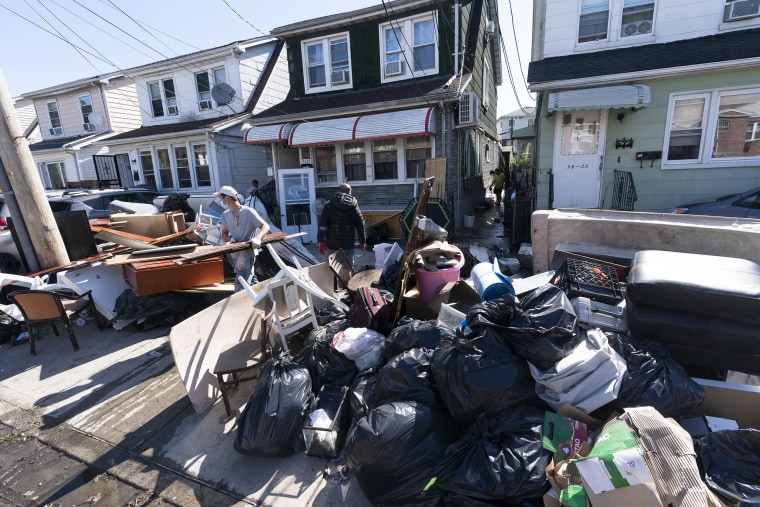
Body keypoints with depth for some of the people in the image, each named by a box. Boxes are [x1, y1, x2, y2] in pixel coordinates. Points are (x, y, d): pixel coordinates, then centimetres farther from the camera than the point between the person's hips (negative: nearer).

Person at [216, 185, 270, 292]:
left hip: (247, 252, -7)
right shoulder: (225, 215, 7)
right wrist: (230, 239, -14)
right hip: (233, 253, 7)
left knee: (240, 290, -9)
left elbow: (265, 226, -17)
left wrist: (258, 238, -37)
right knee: (250, 279, 20)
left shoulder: (248, 212, -13)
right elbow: (224, 235, 11)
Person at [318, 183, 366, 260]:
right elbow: (360, 225, 5)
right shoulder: (354, 206, 3)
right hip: (348, 244, 0)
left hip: (332, 244, 0)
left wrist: (321, 241, -8)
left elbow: (323, 223, -9)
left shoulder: (329, 205, 0)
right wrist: (362, 241, 14)